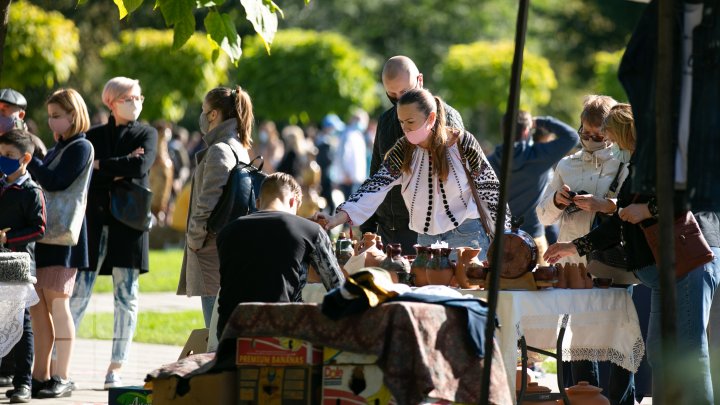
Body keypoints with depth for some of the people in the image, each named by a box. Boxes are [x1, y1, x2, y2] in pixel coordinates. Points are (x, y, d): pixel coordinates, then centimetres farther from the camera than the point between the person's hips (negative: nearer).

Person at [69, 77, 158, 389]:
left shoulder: (147, 134, 7)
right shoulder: (93, 136, 10)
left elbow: (141, 166, -13)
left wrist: (102, 165, -7)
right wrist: (121, 168, -13)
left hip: (129, 223, 0)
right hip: (95, 222, 0)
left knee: (126, 296, 2)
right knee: (79, 293, -4)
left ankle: (116, 369, 6)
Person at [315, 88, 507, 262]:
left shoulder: (462, 143, -9)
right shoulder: (404, 150, -1)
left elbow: (490, 190, -2)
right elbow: (376, 186, -10)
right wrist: (338, 218, -24)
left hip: (466, 235, -3)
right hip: (426, 239, 3)